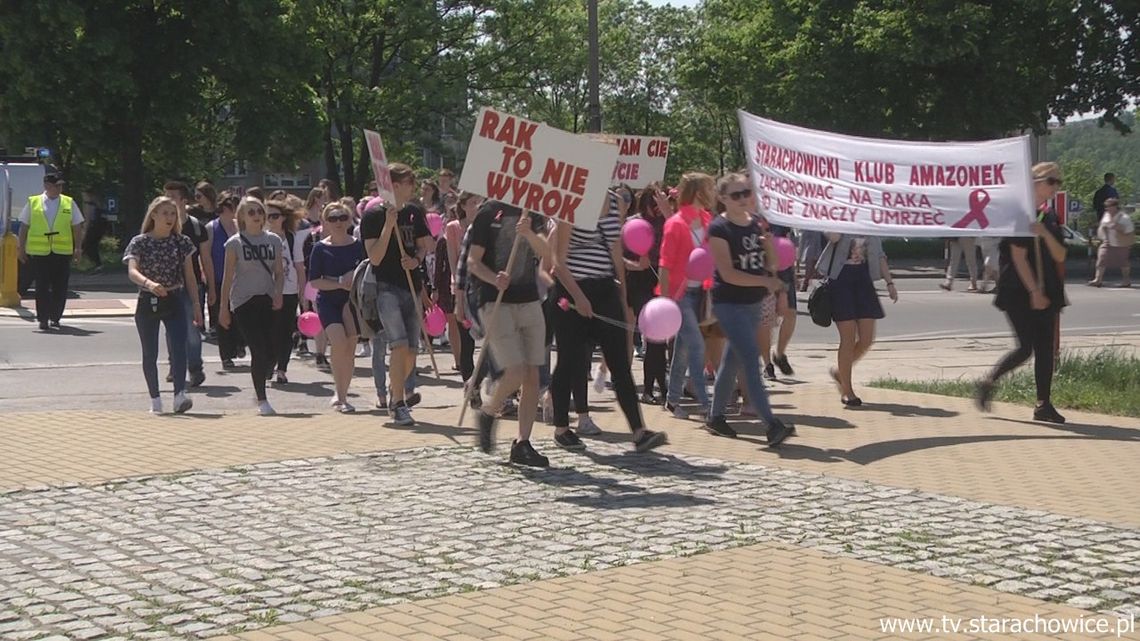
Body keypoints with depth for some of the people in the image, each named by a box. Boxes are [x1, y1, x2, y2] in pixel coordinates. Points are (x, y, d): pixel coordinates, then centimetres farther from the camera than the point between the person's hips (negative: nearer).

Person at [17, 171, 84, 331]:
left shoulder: (69, 203, 8)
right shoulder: (33, 203, 6)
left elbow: (77, 228, 10)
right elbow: (24, 227, 10)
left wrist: (78, 249, 3)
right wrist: (22, 248, 8)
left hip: (62, 252, 1)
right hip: (38, 252, -1)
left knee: (60, 287, 1)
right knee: (42, 287, -2)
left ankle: (55, 318, 12)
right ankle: (43, 320, 3)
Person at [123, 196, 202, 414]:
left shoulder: (181, 242, 3)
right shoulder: (140, 242, -5)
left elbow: (189, 276, 7)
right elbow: (132, 271, -20)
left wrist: (196, 305, 3)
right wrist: (149, 283, -40)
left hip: (174, 301, 1)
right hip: (147, 303, -1)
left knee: (179, 347, -17)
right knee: (150, 353, 7)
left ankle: (180, 395, -22)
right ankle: (155, 400, 18)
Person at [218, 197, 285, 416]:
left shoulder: (273, 240, 9)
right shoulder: (235, 243, -1)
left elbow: (279, 272, 11)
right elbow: (228, 277, 0)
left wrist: (278, 294, -8)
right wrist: (224, 309, -2)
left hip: (267, 300, 3)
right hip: (244, 302, -3)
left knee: (270, 353, -3)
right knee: (259, 351, -9)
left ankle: (259, 389, 23)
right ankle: (262, 400, 0)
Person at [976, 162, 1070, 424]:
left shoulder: (1050, 218, 14)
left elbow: (1060, 256, 6)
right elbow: (1018, 257, -13)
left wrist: (1045, 233, -13)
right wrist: (1034, 292, -16)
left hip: (1046, 293, 7)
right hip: (1020, 293, -7)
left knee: (1045, 349, 3)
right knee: (1026, 348, -9)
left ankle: (1044, 405, 6)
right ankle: (987, 384, 9)